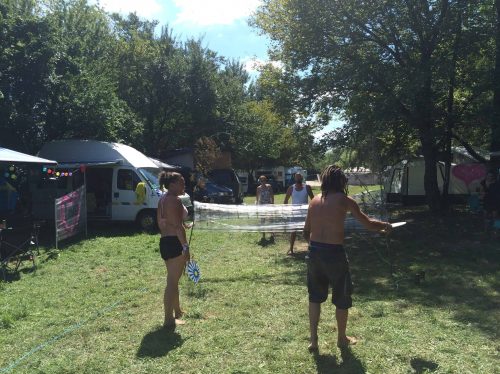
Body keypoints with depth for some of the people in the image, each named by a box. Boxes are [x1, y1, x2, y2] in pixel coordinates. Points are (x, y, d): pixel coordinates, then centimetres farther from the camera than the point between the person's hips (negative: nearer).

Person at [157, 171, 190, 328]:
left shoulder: (163, 199, 15)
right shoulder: (174, 199, -15)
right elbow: (178, 226, -21)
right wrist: (186, 246, -20)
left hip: (165, 241, 10)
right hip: (175, 242, -10)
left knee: (174, 279, 22)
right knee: (172, 281, -3)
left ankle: (177, 312, 37)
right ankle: (169, 319, 4)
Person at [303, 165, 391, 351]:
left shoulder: (315, 200, 8)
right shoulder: (344, 200, -6)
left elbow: (306, 232, 11)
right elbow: (368, 224, -2)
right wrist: (385, 225, 17)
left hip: (314, 252, 5)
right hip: (334, 253, -4)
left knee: (315, 297, 18)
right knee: (342, 298, 16)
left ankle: (313, 340, 22)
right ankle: (342, 339, 32)